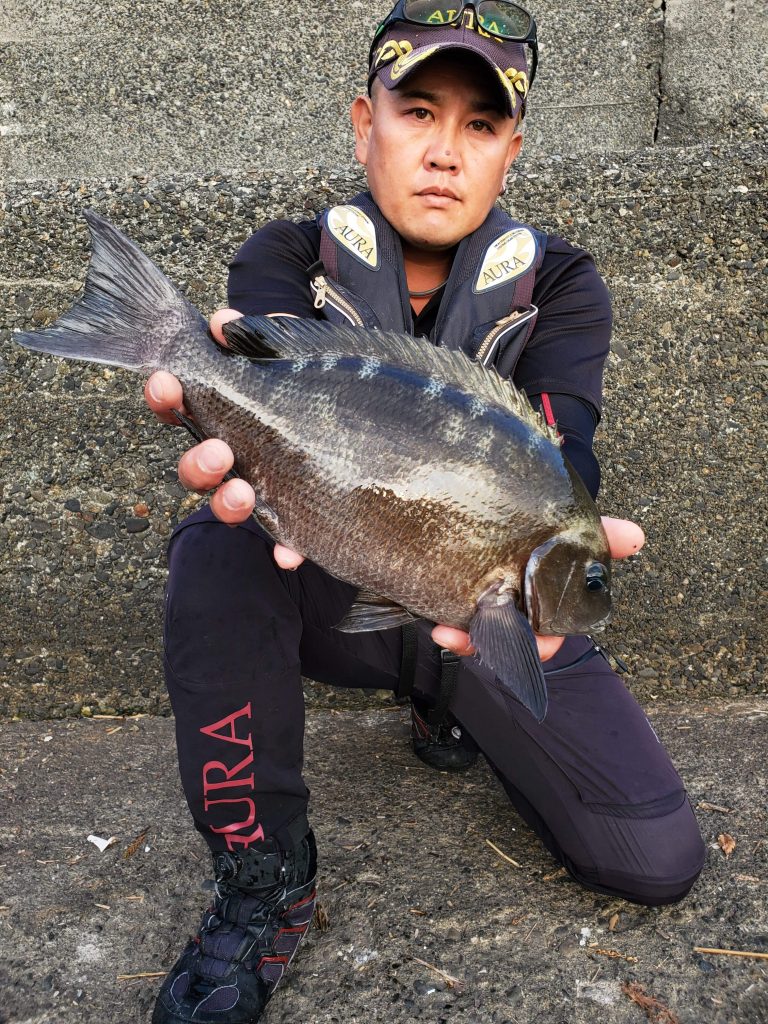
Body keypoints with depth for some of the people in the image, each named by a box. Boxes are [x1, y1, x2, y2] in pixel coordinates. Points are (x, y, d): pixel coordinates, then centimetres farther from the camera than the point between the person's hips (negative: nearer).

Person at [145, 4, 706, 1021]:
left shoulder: (559, 284, -6)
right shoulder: (289, 259, -7)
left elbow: (555, 449, -26)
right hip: (331, 590, 0)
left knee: (660, 859, -9)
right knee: (214, 551, -34)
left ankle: (456, 710, 20)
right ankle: (264, 886, -14)